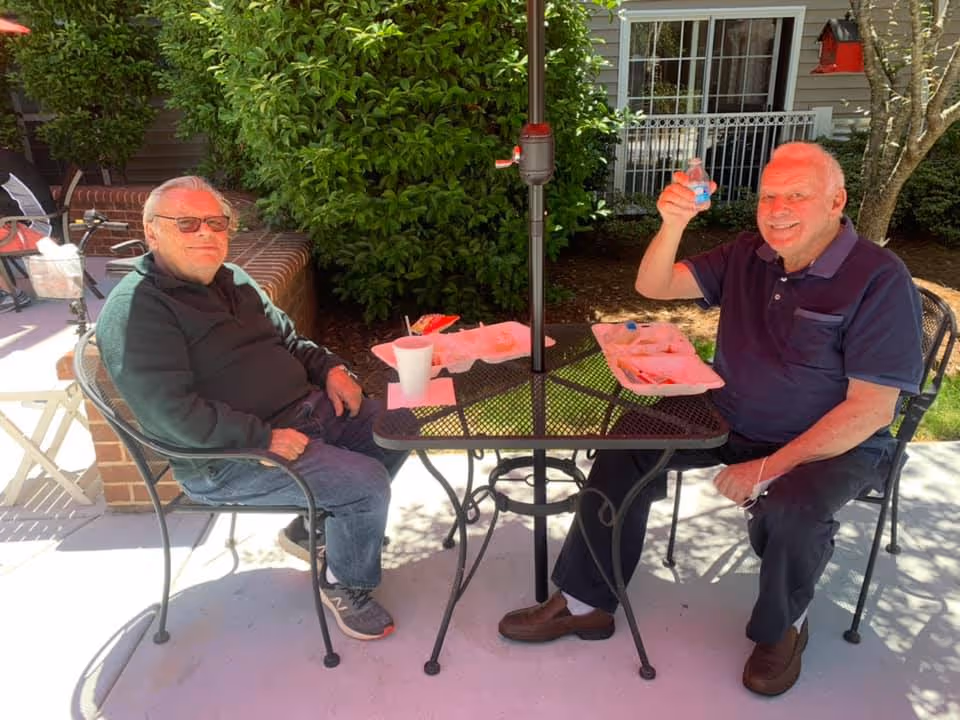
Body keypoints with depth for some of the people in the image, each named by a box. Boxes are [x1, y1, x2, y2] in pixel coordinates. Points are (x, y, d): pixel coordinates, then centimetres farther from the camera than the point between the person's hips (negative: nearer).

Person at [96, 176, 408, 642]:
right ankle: (346, 584, 9)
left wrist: (329, 368, 0)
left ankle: (312, 527, 22)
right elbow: (172, 414, -24)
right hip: (230, 457, -9)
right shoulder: (135, 311, -16)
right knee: (366, 483, -22)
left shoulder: (232, 279, 12)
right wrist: (265, 438, -26)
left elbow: (287, 338, 20)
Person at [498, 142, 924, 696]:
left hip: (836, 443, -5)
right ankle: (585, 602, 2)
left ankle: (782, 627, 2)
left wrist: (770, 467, -24)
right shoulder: (749, 255, 0)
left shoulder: (880, 278, -17)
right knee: (628, 444, -9)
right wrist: (673, 223, -23)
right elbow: (653, 287, -3)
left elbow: (871, 408, -20)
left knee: (792, 510, -35)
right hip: (732, 423, 5)